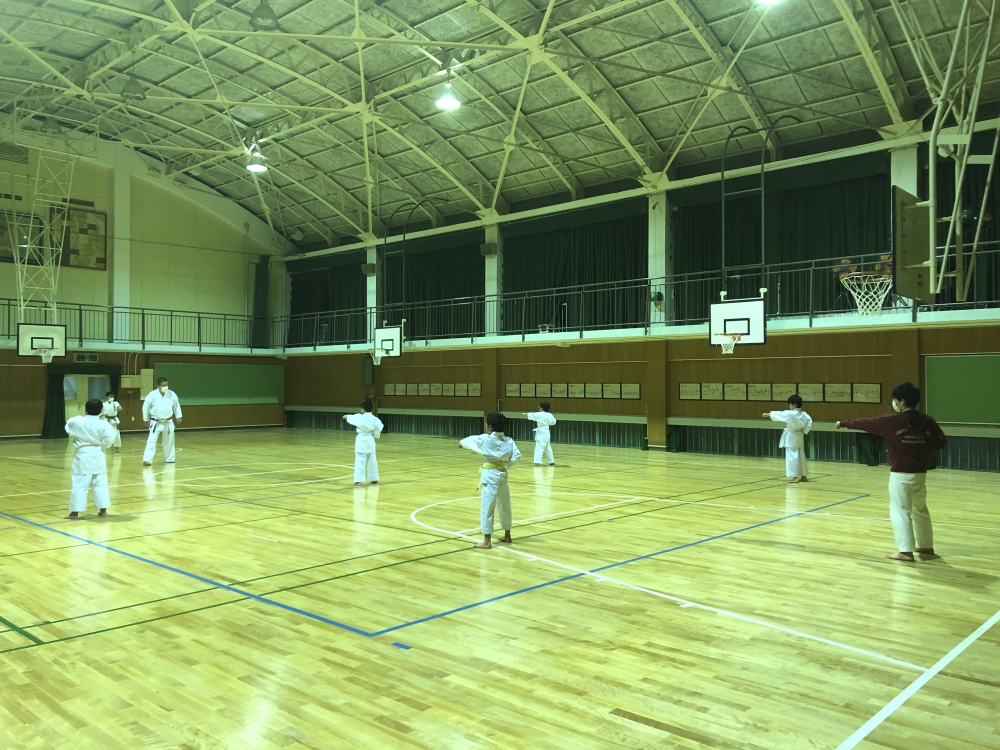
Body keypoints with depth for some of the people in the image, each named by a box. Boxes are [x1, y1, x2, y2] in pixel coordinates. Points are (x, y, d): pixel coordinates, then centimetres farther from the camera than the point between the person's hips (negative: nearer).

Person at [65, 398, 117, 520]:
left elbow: (68, 430, 12)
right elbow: (109, 439, -14)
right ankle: (103, 510, 14)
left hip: (83, 456, -1)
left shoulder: (77, 422, -8)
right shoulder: (103, 424, -11)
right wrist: (101, 444, 4)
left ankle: (75, 512, 5)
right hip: (98, 457, 1)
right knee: (100, 484, 12)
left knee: (79, 485, 3)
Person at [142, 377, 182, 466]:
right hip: (156, 422, -4)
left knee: (169, 441, 16)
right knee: (152, 441, -11)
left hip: (168, 422, 4)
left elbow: (176, 405, 7)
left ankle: (170, 458, 31)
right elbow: (145, 407, -5)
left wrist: (178, 417, 8)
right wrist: (146, 420, 0)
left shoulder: (172, 394, -7)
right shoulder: (152, 395, -16)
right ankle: (147, 460, -11)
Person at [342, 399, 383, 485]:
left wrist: (346, 416, 27)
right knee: (371, 461, 14)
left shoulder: (360, 417, -12)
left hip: (362, 441, -6)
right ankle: (374, 479, 21)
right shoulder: (374, 418, -1)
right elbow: (379, 427, -7)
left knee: (360, 461, -5)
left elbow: (351, 418, 5)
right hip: (370, 440, 6)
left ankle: (359, 480, -9)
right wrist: (376, 435, 8)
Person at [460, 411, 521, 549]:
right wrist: (506, 464, 7)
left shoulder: (486, 439, -13)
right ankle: (507, 536, 33)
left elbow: (471, 440, 4)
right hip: (503, 474, 7)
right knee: (504, 506, 19)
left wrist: (462, 443, 24)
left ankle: (487, 541, -1)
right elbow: (517, 456, -3)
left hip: (491, 475, -7)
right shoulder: (508, 440, 1)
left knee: (487, 507, -2)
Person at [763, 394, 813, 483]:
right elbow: (809, 423, 1)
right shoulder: (804, 414, 1)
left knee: (792, 457, -5)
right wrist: (804, 431, 8)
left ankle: (794, 477, -7)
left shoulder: (790, 414, -18)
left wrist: (768, 414, 6)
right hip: (800, 437, 8)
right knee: (801, 456, 15)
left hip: (791, 437, -8)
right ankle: (804, 476, 22)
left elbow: (779, 414, -7)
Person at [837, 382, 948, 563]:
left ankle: (905, 551, -4)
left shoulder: (892, 421, -14)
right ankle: (926, 547, 31)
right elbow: (941, 442, 6)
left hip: (900, 475, -6)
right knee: (920, 510, 20)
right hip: (920, 473, 6)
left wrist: (844, 423, 13)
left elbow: (865, 423, -2)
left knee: (900, 511, -1)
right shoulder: (927, 421, 0)